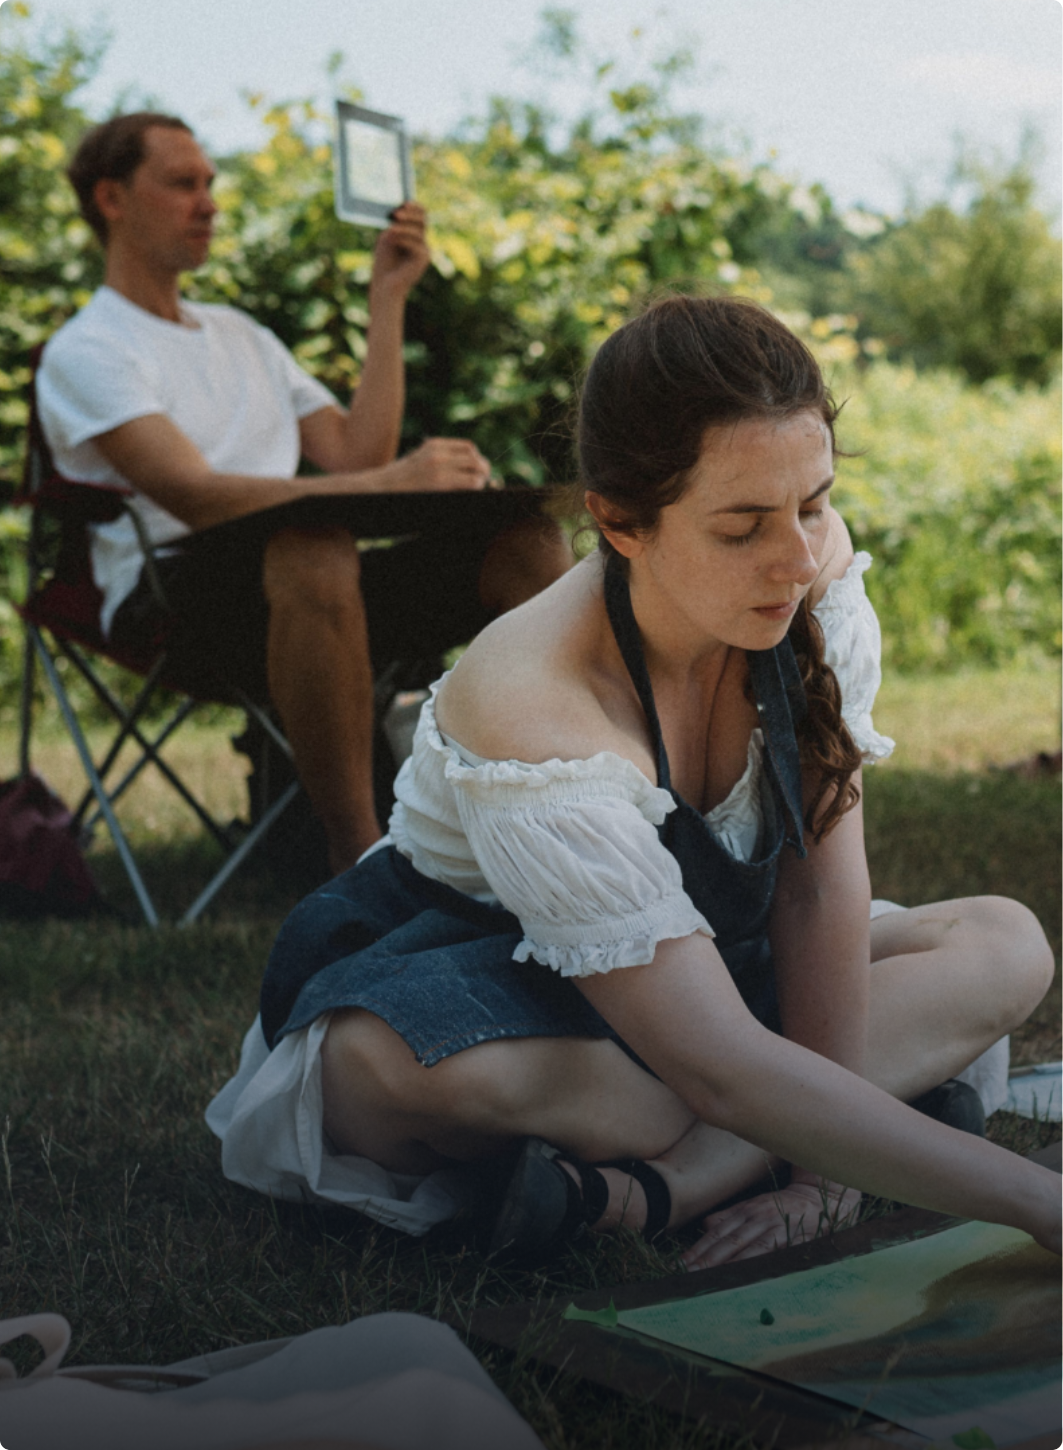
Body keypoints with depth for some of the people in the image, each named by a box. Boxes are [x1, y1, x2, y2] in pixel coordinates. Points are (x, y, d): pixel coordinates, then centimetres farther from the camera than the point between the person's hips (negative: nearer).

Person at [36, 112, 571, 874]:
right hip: (175, 593, -7)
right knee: (314, 547, -42)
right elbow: (192, 495, -15)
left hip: (299, 581, 7)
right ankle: (356, 851, -35)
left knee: (532, 542, -15)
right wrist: (387, 483, -26)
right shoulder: (86, 352, 2)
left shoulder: (242, 336, 27)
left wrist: (388, 299, 14)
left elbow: (357, 456, 15)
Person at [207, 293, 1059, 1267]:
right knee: (389, 1065, -41)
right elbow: (723, 1069, -39)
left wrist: (822, 1159, -20)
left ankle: (654, 1185, -27)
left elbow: (820, 881, -14)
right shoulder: (535, 719, -37)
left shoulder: (813, 572, -19)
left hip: (694, 949, 6)